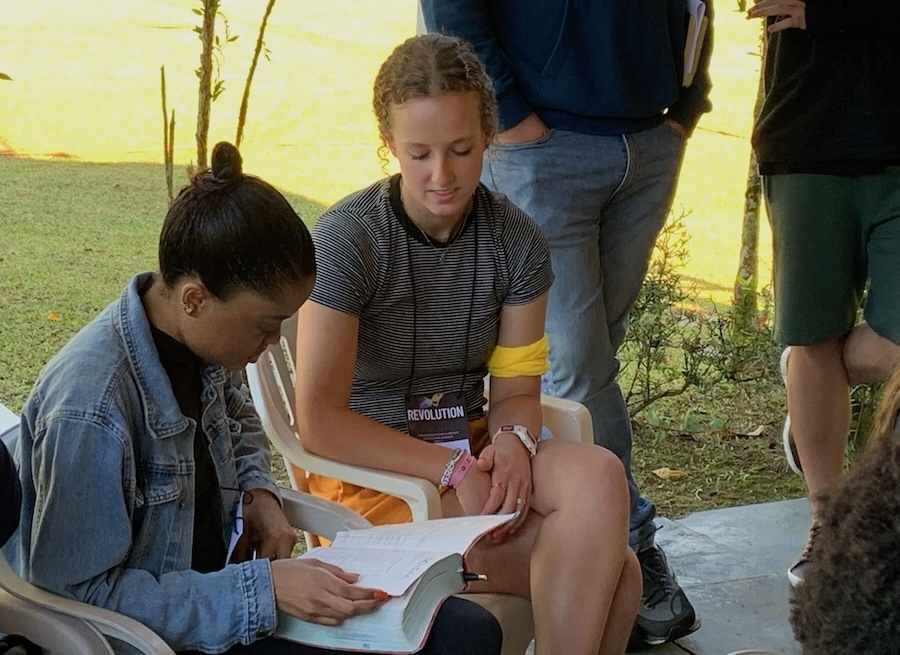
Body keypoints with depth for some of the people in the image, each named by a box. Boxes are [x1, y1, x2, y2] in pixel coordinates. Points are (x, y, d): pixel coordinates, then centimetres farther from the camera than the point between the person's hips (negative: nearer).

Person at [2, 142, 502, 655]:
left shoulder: (204, 343, -3)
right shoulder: (90, 406, -28)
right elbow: (80, 592, -24)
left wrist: (259, 492, 0)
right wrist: (262, 589, -26)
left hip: (214, 586, 8)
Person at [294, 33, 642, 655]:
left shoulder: (518, 241, -3)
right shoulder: (348, 237, -16)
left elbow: (516, 391, 3)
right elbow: (319, 421, -16)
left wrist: (513, 440, -21)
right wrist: (454, 470, -22)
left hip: (470, 448, 5)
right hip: (368, 463, -5)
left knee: (598, 474, -28)